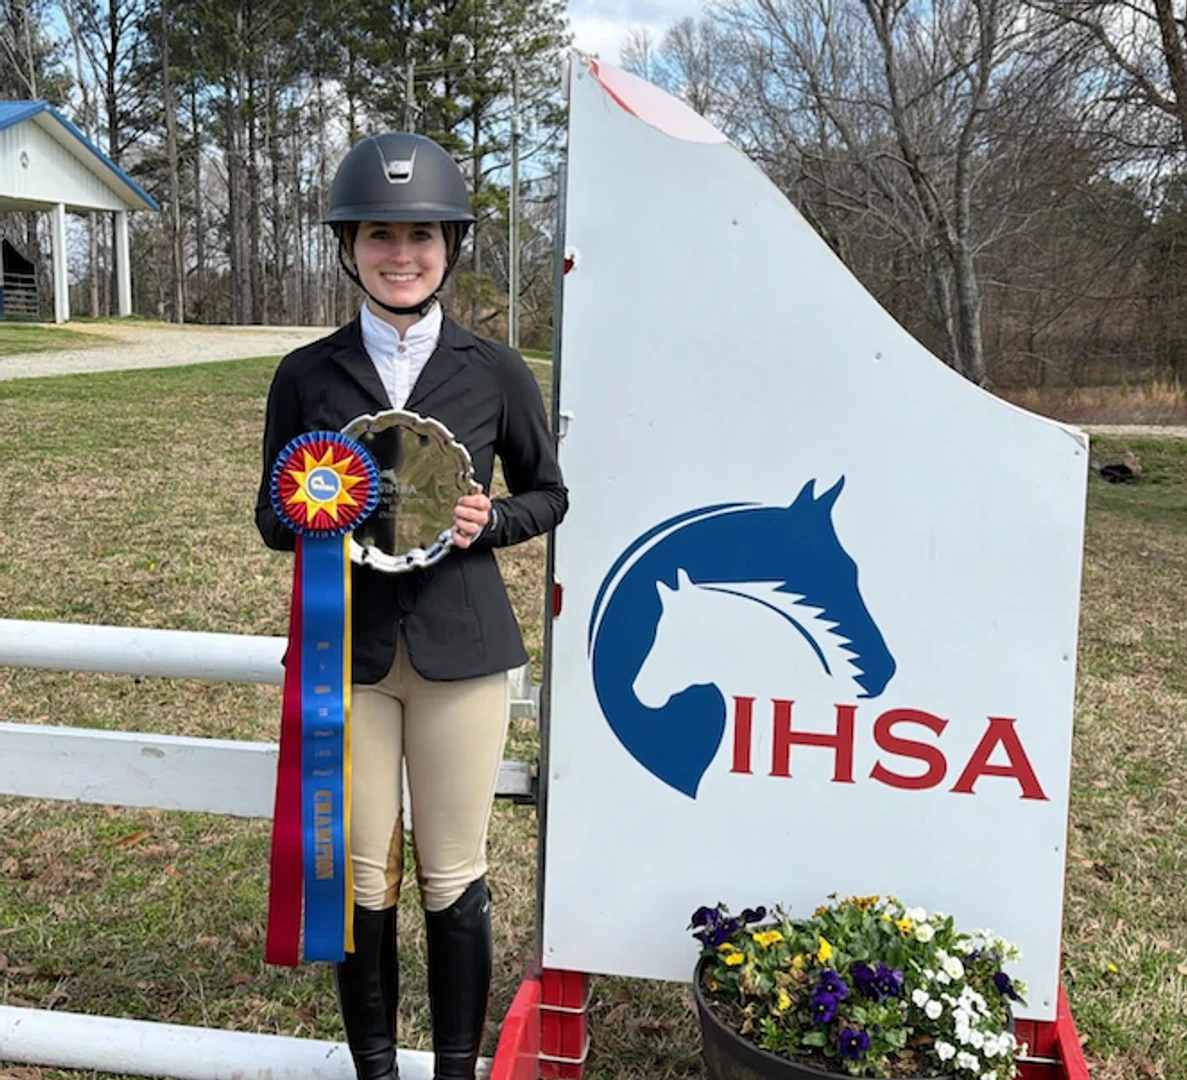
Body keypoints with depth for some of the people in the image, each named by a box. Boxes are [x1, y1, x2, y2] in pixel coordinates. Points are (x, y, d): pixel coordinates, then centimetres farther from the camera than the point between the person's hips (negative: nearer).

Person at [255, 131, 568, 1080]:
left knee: (453, 877, 7)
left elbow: (548, 495, 9)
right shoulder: (306, 374, 2)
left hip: (460, 647, -1)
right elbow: (272, 514, 8)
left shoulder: (496, 372, 0)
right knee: (363, 876, 9)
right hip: (345, 647, 1)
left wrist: (488, 520, -12)